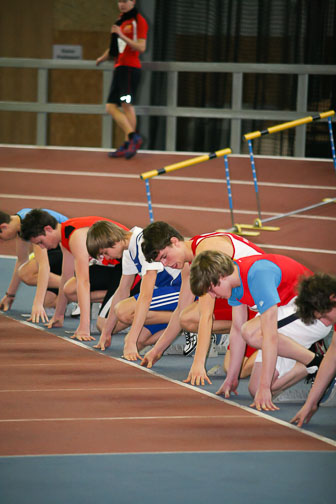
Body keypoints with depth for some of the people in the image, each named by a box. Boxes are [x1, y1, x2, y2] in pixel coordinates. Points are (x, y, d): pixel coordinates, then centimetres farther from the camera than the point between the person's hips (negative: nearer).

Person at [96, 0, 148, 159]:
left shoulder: (138, 21, -5)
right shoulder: (121, 20, 20)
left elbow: (141, 47, -15)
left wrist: (121, 35, -21)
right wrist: (103, 57, 23)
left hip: (130, 67, -9)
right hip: (119, 67, 9)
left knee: (126, 104, -16)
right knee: (111, 107, 3)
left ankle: (129, 142, -16)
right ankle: (132, 137, 0)